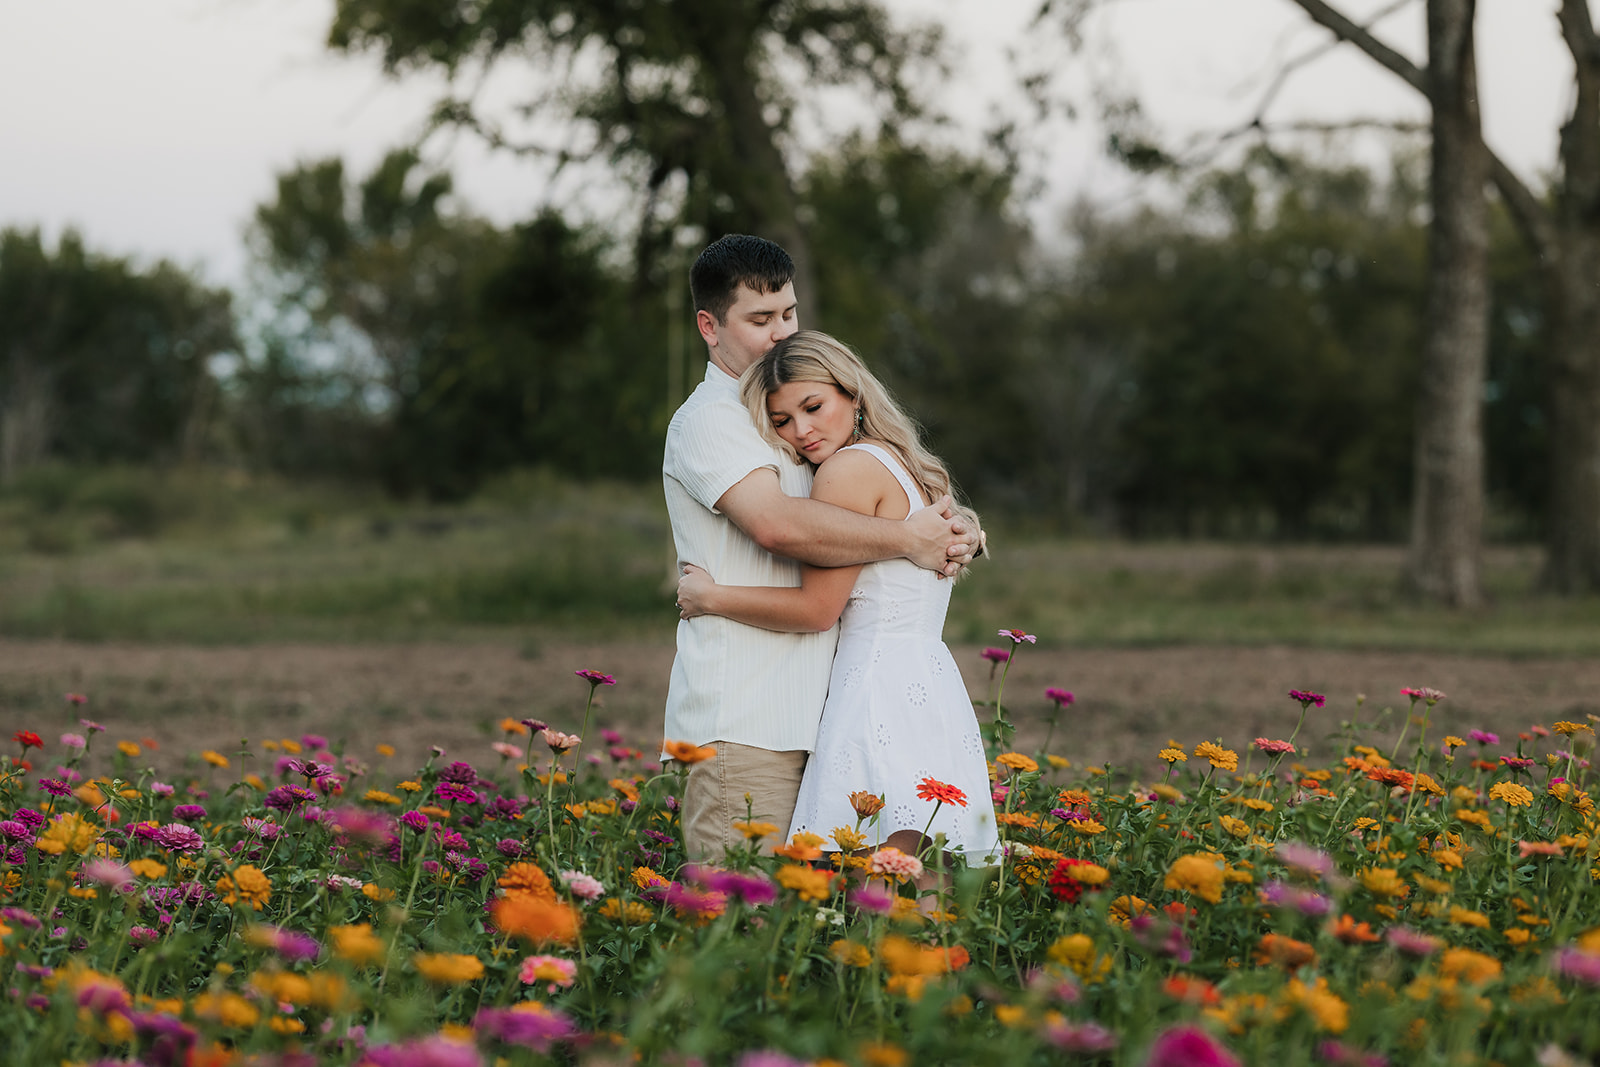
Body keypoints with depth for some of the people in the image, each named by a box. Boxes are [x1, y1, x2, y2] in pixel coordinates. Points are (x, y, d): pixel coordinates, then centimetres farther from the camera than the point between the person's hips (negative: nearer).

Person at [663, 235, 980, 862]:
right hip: (741, 727, -9)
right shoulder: (708, 419, -5)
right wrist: (906, 540, -14)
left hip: (801, 715, 9)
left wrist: (948, 534, 3)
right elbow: (777, 523, -22)